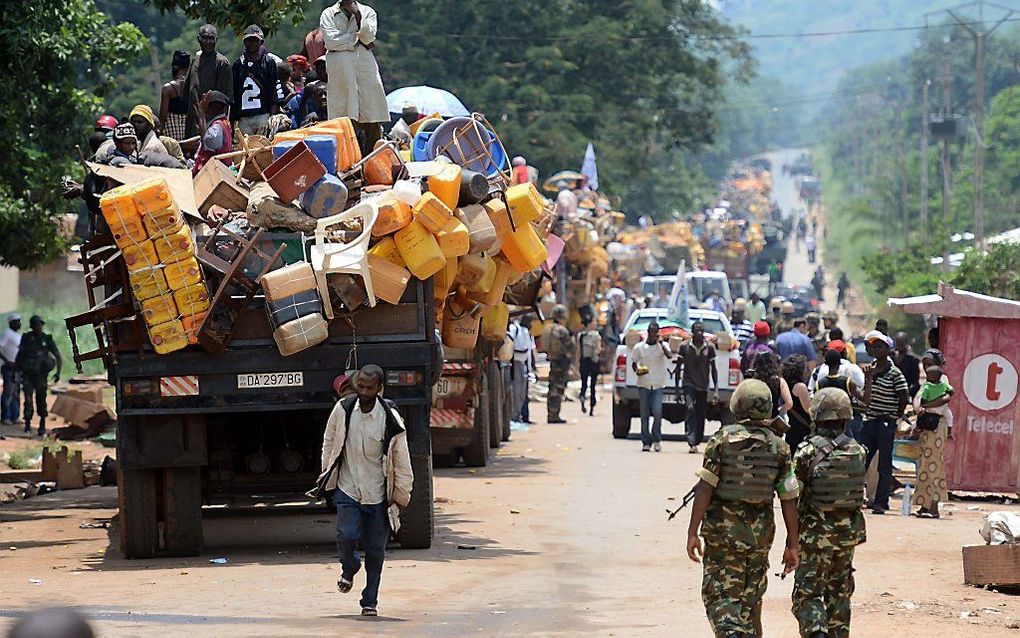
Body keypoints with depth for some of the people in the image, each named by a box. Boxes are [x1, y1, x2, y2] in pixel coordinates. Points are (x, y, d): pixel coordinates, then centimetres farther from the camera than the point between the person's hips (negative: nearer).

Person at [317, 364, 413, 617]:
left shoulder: (390, 419, -12)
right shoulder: (342, 410, -5)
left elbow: (402, 462, -4)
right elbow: (329, 441, 12)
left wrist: (401, 497, 0)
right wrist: (327, 472, 13)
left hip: (378, 496, -1)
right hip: (347, 490, 1)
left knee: (375, 550, 4)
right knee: (346, 535, -18)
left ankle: (370, 601, 20)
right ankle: (349, 569, 16)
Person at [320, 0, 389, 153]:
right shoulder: (328, 14, 11)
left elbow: (369, 36, -1)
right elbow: (331, 41, -4)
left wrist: (358, 15, -6)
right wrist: (357, 38, -2)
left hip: (365, 65, 2)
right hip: (340, 68, -2)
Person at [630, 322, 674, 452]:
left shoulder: (663, 345, 1)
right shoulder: (639, 347, 4)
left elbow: (669, 356, -16)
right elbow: (633, 363, 10)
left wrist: (661, 343, -21)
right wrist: (637, 370, -10)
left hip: (658, 384, -1)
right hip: (643, 384, 1)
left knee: (657, 411, -14)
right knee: (644, 414, 2)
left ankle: (656, 439, 3)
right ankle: (646, 442, 8)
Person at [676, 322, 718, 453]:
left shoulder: (709, 348, 2)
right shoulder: (685, 347, -1)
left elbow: (713, 369, 5)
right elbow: (679, 367, 6)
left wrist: (716, 390, -1)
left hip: (703, 387, 2)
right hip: (689, 384, -2)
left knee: (701, 415, 6)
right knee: (690, 408, -21)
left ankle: (697, 442, 18)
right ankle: (692, 442, -30)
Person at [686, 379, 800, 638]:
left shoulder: (722, 439, -7)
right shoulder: (779, 447, 1)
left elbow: (705, 489, -11)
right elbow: (789, 500, 0)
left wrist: (693, 533, -7)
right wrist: (793, 545, 5)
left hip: (722, 530, -3)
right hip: (760, 534, 3)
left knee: (720, 597, -1)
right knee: (751, 599, 16)